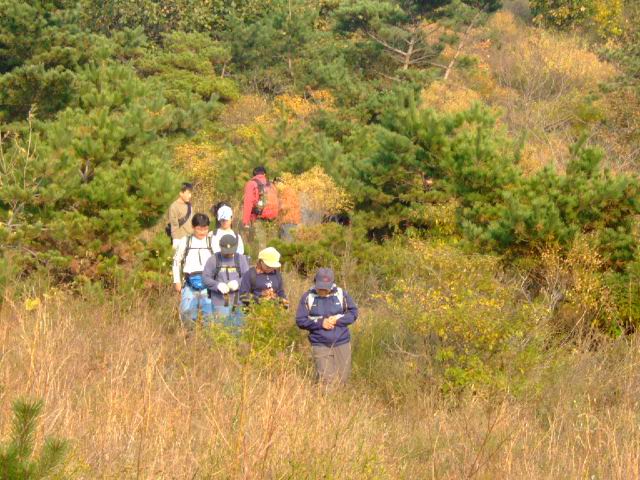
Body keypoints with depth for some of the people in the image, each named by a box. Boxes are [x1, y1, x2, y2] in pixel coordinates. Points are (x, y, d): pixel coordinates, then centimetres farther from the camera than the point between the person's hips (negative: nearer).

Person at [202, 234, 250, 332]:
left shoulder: (241, 259, 9)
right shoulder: (213, 259, 3)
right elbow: (205, 278, -1)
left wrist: (238, 283, -19)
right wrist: (218, 285, -19)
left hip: (237, 302, 2)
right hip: (220, 302, -2)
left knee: (237, 328, 7)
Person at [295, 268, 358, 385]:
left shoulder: (341, 294, 0)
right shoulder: (308, 297, -4)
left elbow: (353, 313, 5)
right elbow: (300, 321, -3)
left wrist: (337, 320, -12)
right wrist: (320, 323, -15)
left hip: (341, 344, 2)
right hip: (320, 345, -2)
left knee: (342, 379, 7)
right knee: (328, 380, -12)